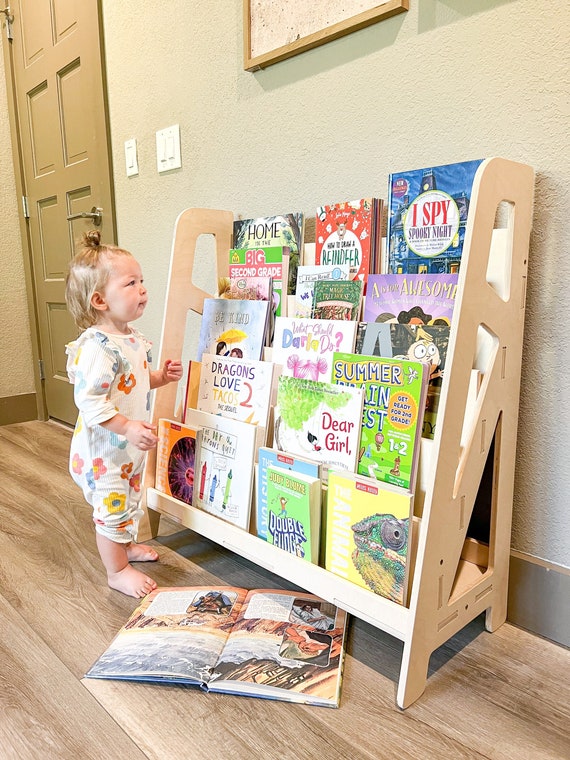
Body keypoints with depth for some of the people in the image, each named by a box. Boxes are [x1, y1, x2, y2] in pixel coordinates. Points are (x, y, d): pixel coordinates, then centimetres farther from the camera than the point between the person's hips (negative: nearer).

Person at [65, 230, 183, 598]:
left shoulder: (132, 338, 2)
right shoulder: (98, 347, -28)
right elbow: (89, 401, -30)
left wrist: (161, 376, 3)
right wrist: (127, 427, -34)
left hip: (130, 445, 9)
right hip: (104, 448, -9)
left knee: (130, 500, 26)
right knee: (112, 506, 7)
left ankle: (126, 545, 49)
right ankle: (118, 571, 25)